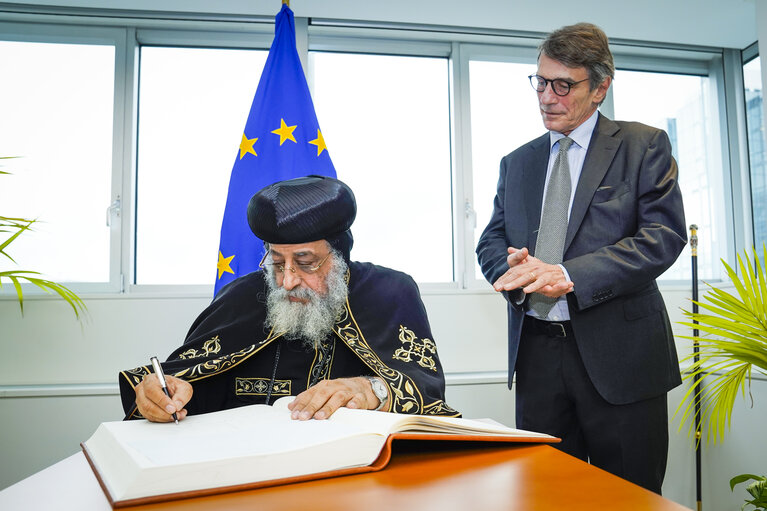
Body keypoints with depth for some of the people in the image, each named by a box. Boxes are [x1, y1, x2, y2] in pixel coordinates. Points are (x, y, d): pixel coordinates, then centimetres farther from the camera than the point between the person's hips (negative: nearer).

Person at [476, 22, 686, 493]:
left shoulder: (644, 145, 2)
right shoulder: (517, 162, 15)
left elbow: (664, 235, -10)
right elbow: (491, 242, 12)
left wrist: (568, 275, -21)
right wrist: (516, 271, -12)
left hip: (617, 353, -3)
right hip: (536, 351, 4)